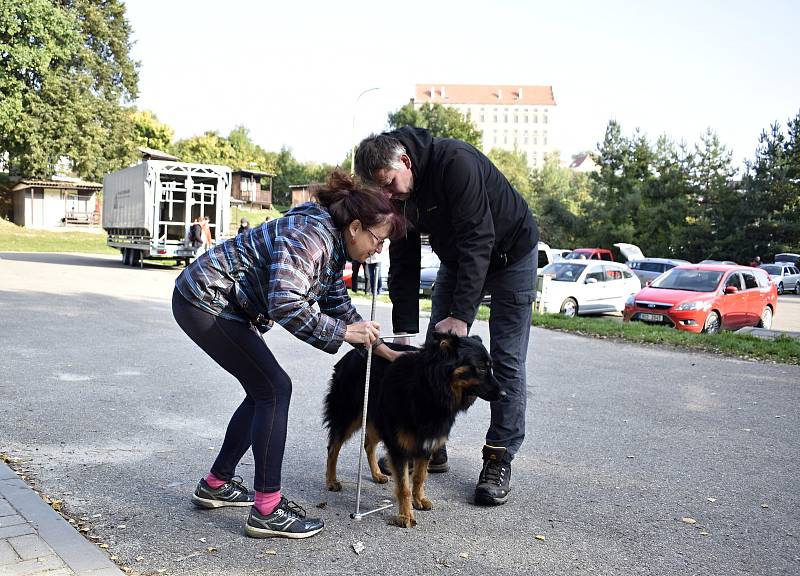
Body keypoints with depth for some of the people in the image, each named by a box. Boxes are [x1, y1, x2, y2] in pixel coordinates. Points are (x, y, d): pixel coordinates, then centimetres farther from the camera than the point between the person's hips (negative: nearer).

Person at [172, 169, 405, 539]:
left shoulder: (333, 247, 7)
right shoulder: (310, 236, -24)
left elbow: (339, 306, 17)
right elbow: (286, 305, -34)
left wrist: (381, 349, 14)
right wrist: (344, 333, -26)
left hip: (224, 307, 10)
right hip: (203, 301, -10)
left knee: (263, 392, 12)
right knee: (274, 389, -11)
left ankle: (216, 484, 25)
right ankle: (267, 511, -6)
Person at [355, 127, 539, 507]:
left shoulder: (455, 163, -33)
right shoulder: (399, 192, -11)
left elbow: (477, 240, -36)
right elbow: (403, 265, -8)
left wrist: (462, 314, -40)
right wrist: (403, 333, -14)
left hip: (511, 252, -6)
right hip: (458, 258, 7)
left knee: (506, 359, -8)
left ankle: (499, 459, 1)